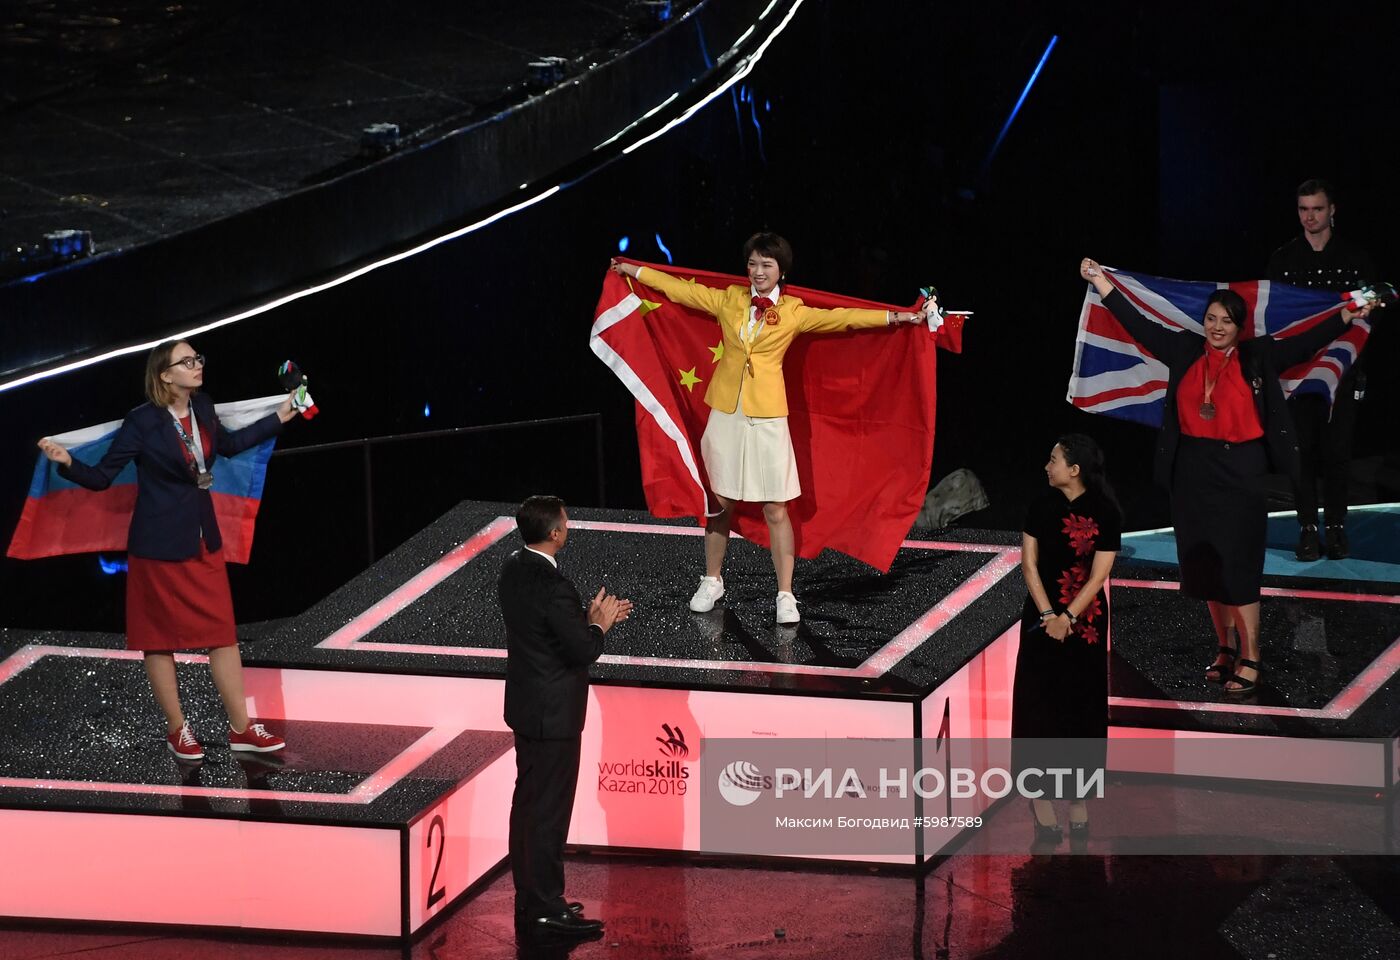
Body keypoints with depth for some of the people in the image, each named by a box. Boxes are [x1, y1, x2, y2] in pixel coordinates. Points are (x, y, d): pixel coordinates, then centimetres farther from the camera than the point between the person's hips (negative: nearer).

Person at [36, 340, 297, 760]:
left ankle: (241, 728, 12)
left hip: (204, 542, 6)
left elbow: (227, 444, 23)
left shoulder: (202, 409, 1)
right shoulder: (142, 422, -16)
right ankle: (177, 731, 17)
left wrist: (279, 417, 25)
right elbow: (102, 477, -12)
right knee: (161, 638, 6)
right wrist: (67, 462, -31)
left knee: (223, 633, 5)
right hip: (160, 547, -6)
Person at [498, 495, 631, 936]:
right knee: (550, 810, -1)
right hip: (553, 713, -10)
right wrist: (599, 625, -4)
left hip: (526, 704, 10)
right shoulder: (552, 586, -27)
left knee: (527, 802, 17)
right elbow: (584, 651, -22)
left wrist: (588, 617, 7)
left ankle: (528, 898, 27)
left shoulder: (513, 569, 1)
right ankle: (546, 907, 6)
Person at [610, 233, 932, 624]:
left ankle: (785, 595, 2)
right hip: (725, 414, 2)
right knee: (720, 502, 9)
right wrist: (630, 270, 19)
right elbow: (681, 289, 14)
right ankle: (712, 582, 24)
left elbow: (841, 318, -3)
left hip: (767, 417, -2)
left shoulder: (794, 312, 1)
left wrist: (898, 317, -10)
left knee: (775, 508, -3)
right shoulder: (727, 300, 7)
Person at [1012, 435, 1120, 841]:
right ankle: (1041, 794, 8)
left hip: (1086, 618, -2)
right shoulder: (1042, 507, -2)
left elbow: (1098, 575, -11)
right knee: (1038, 700, 1)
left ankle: (1078, 796, 15)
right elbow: (1029, 564, -3)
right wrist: (1048, 616, -11)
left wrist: (1068, 618, -16)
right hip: (1041, 616, 2)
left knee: (1081, 704, 4)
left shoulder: (1106, 513, -10)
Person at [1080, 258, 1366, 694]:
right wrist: (1102, 283, 7)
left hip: (1240, 473, -4)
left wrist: (1350, 315, -19)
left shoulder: (1258, 357, -2)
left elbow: (1305, 344, -8)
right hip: (1193, 471, 4)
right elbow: (1139, 326, 8)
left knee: (1238, 566, -5)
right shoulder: (1185, 352, 5)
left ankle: (1249, 659, 2)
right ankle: (1225, 650, 23)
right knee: (1206, 566, 10)